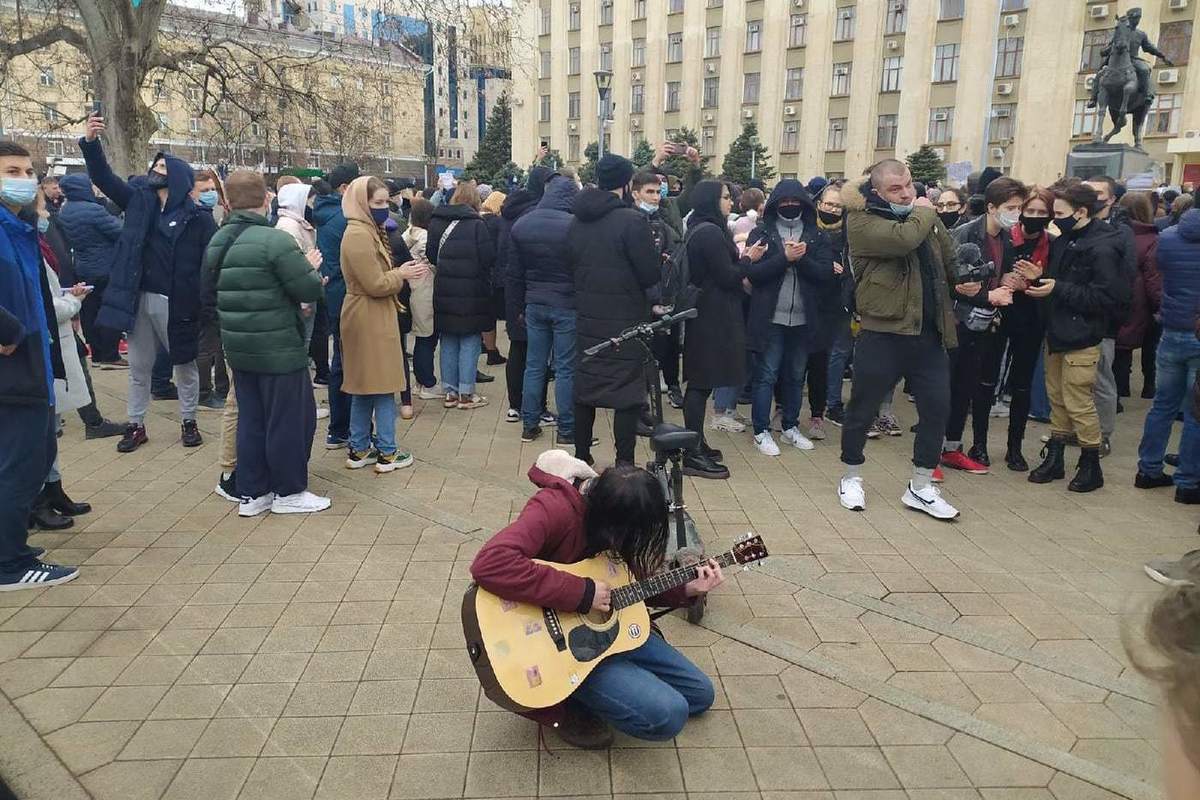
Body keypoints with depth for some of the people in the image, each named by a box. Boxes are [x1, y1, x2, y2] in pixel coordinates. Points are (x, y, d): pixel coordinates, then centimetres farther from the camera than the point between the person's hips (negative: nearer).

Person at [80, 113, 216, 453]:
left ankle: (189, 422, 25)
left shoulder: (198, 217, -7)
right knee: (138, 367, 13)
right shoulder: (139, 200, 7)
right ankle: (136, 425, 25)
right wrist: (91, 143, -15)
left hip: (177, 303, -4)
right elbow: (104, 178, 1)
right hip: (139, 299, 4)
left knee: (185, 365, 10)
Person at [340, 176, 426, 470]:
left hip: (368, 317, 10)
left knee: (364, 386, 13)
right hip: (371, 320, -10)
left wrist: (401, 272, 6)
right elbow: (376, 285, -20)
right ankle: (387, 452, 7)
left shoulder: (367, 231, 14)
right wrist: (402, 275, -6)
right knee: (383, 386, -2)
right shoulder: (359, 236, -18)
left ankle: (359, 449, 21)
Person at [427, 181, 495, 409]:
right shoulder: (476, 224, -11)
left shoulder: (436, 222, 3)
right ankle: (466, 393, 5)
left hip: (444, 293, 5)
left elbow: (430, 254, 5)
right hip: (471, 293, -4)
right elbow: (489, 257, -12)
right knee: (470, 341, 4)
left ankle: (450, 391, 17)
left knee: (448, 341, 13)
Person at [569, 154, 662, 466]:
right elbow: (651, 274, -14)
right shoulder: (632, 220, -15)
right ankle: (624, 463, 5)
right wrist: (658, 259, 6)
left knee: (585, 386, 14)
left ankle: (581, 457, 23)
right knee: (627, 393, 2)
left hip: (586, 317, 6)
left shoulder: (578, 221, 5)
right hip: (626, 320, -6)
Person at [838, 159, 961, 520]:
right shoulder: (863, 222, -8)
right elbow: (903, 239, -26)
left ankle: (920, 488, 20)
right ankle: (851, 478, 25)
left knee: (937, 408, 7)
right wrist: (925, 212, -11)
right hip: (883, 334, -6)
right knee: (862, 409, 5)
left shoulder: (922, 218, 13)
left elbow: (950, 266, 15)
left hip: (928, 334, 6)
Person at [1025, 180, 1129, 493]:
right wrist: (1039, 278, -3)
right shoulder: (1064, 241, 9)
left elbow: (1107, 297, -21)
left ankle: (1091, 465, 14)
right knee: (1057, 397, 14)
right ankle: (1054, 459, 25)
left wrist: (1058, 289, -22)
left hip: (1081, 339, -8)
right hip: (1057, 333, 8)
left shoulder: (1102, 248, -16)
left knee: (1077, 402, -2)